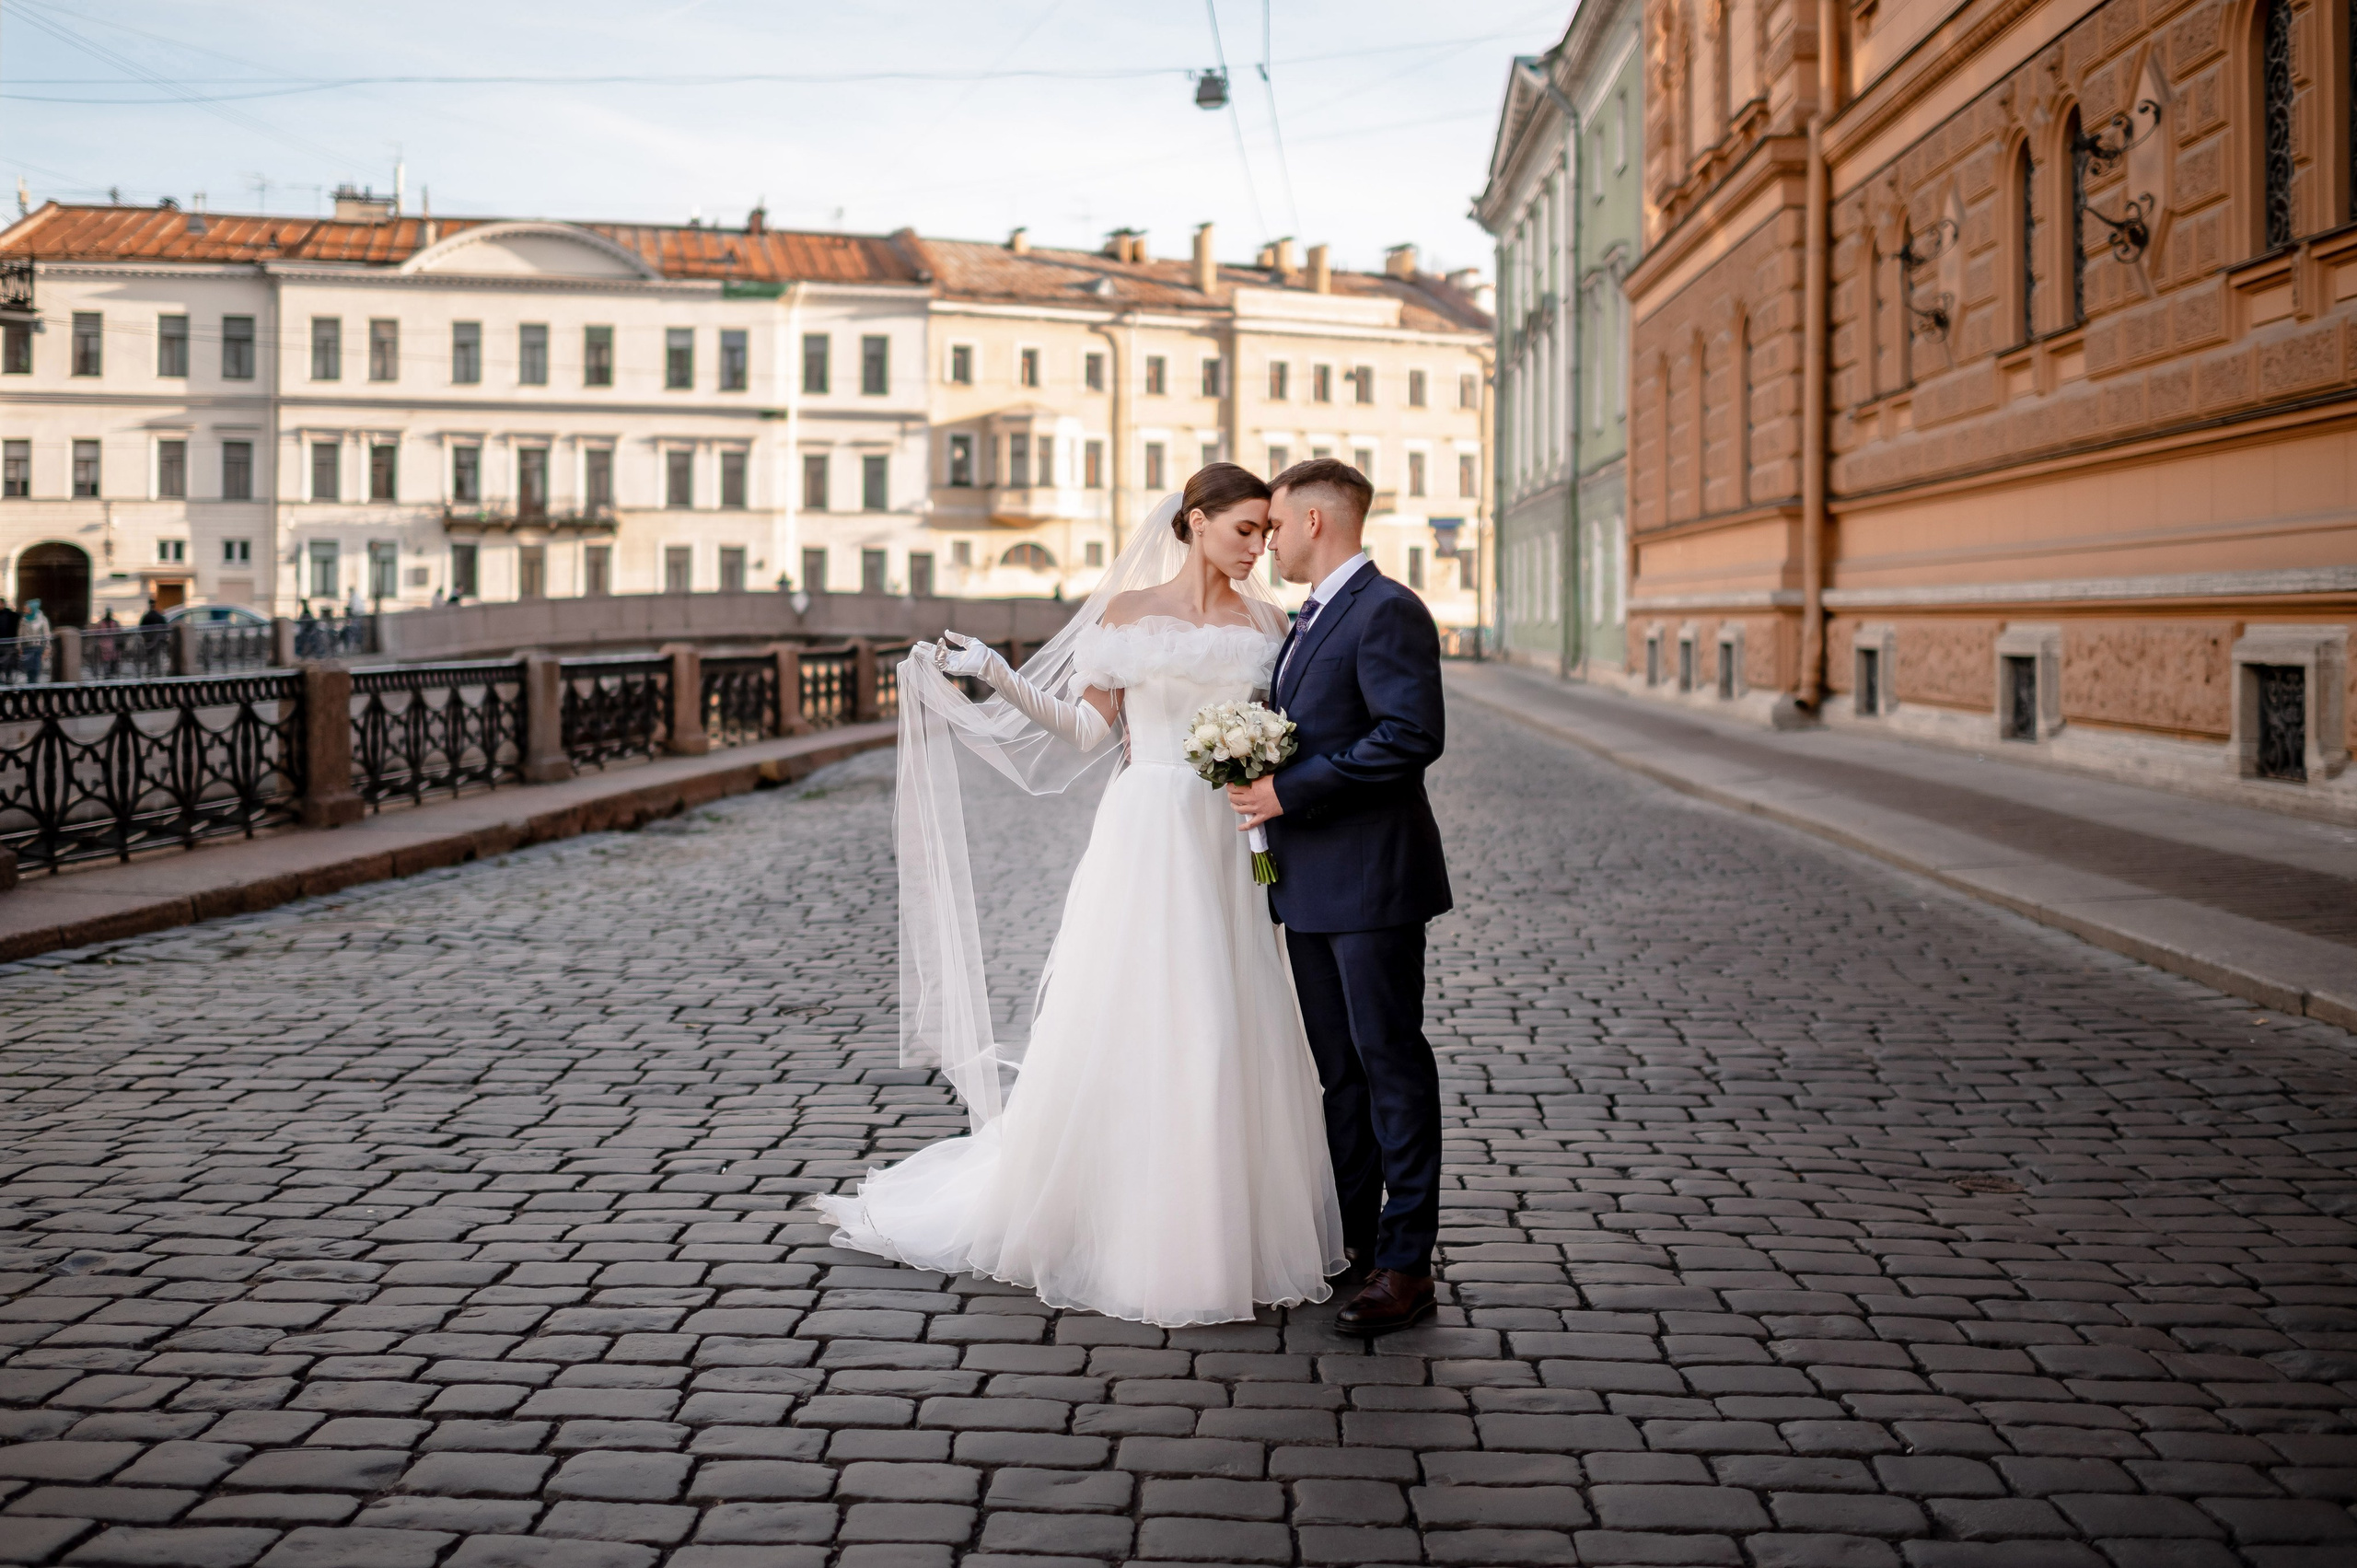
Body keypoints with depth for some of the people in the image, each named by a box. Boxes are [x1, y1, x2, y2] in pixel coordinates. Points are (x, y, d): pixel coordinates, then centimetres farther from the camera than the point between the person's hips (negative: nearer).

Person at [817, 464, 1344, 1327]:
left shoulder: (1266, 622, 10)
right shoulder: (1127, 609, 3)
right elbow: (1085, 728, 4)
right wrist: (999, 677, -5)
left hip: (1228, 846, 2)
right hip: (1143, 836, -2)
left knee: (1227, 1037, 4)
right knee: (1122, 1029, -1)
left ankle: (1226, 1231, 17)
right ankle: (1118, 1230, 12)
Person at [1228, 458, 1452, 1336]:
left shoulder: (1387, 612, -12)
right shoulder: (1311, 619, 19)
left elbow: (1412, 736, -23)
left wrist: (1288, 793, -20)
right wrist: (1259, 786, 8)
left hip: (1370, 877, -10)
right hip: (1308, 881, 10)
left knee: (1390, 1061, -3)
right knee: (1337, 1065, 15)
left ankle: (1405, 1263, 3)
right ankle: (1348, 1238, 24)